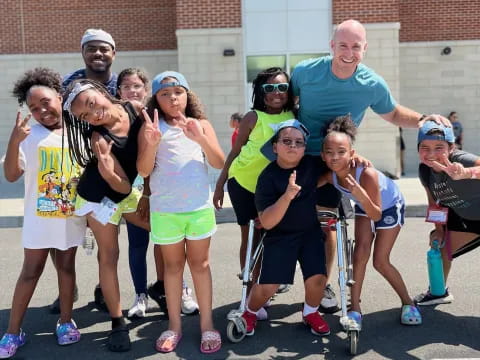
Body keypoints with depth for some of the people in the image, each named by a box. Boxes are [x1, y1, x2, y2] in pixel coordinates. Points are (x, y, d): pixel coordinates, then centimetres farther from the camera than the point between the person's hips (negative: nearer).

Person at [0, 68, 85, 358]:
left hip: (72, 216, 2)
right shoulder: (28, 134, -8)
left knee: (66, 266, 13)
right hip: (39, 218, -1)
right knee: (31, 271, 5)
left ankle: (66, 321, 27)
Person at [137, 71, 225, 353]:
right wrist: (152, 143, -23)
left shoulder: (201, 124, 3)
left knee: (200, 263, 9)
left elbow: (219, 163, -4)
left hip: (200, 206, 1)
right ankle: (174, 325, 22)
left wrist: (201, 139, -20)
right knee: (173, 265, 12)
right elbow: (144, 170, -7)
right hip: (165, 209, 0)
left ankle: (207, 323, 18)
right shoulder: (151, 128, 0)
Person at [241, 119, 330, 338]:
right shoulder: (268, 177, -19)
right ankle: (250, 313, 26)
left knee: (317, 278, -11)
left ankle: (311, 313, 22)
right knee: (267, 285, -8)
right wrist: (287, 196, -38)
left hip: (310, 232, 3)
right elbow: (266, 222, -24)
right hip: (280, 236, -3)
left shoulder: (312, 165, -8)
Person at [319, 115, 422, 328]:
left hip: (390, 206, -4)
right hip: (364, 207, 4)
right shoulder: (330, 176, -28)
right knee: (361, 252, -13)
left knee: (380, 262, -4)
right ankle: (355, 308, -1)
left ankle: (408, 302, 19)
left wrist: (361, 195, -53)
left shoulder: (367, 174, -42)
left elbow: (376, 215, -35)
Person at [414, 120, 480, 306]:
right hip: (464, 217, 6)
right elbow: (434, 201, 0)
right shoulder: (424, 170, -15)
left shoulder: (460, 159, -36)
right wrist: (439, 228, -3)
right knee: (441, 246, 11)